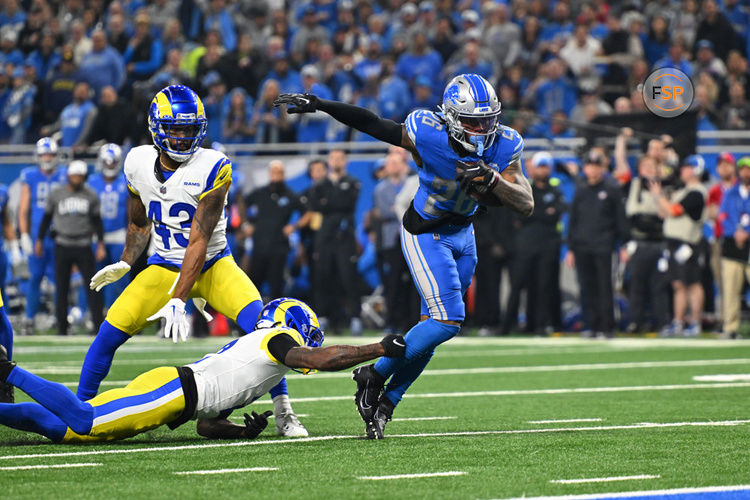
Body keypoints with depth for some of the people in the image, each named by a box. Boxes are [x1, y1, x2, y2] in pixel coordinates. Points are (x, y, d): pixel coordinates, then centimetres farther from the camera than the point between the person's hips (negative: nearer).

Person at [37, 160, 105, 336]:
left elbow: (97, 221, 10)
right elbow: (47, 218, 10)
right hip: (63, 245, 0)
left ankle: (99, 325, 0)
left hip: (83, 246, 0)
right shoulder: (56, 194, 1)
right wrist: (39, 240, 11)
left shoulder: (91, 196, 4)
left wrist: (101, 245, 4)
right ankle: (62, 327, 9)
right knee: (62, 287, 2)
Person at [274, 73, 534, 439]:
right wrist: (316, 104, -14)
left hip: (462, 234, 6)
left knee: (432, 328, 9)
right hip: (425, 236, -5)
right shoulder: (427, 135, -28)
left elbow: (527, 205, -20)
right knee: (447, 320, -18)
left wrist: (492, 180, -38)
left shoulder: (504, 146, -17)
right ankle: (374, 375, -2)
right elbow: (371, 124, -16)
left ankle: (385, 402, 22)